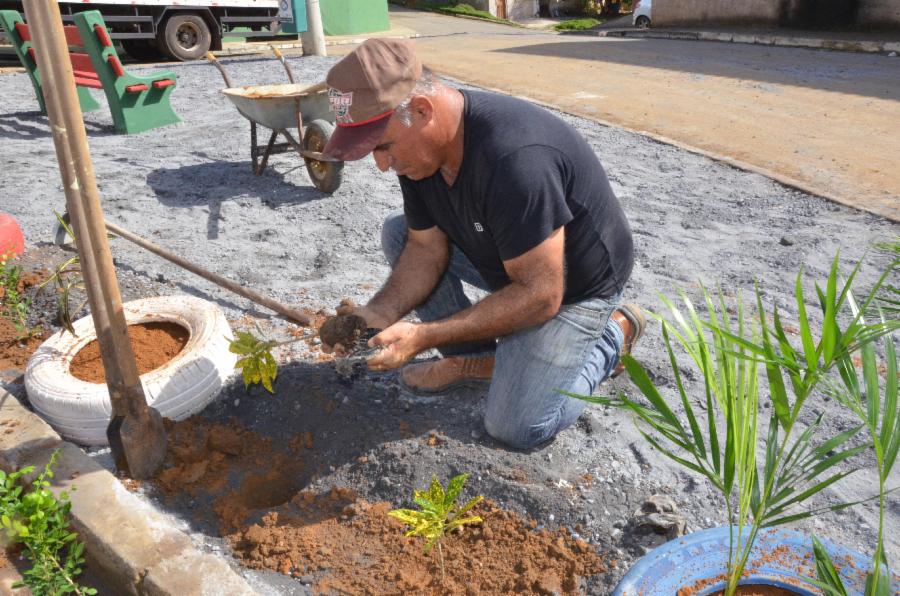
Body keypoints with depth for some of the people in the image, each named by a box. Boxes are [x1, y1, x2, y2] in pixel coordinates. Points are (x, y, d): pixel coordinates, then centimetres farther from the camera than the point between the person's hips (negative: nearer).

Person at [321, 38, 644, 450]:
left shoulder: (513, 159, -38)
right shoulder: (419, 145, -12)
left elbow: (540, 296, -33)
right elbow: (428, 248, -5)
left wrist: (424, 336, -33)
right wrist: (381, 313, -22)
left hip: (572, 282, -7)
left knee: (516, 427, -11)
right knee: (398, 232, 0)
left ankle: (613, 334, 11)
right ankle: (479, 359, 5)